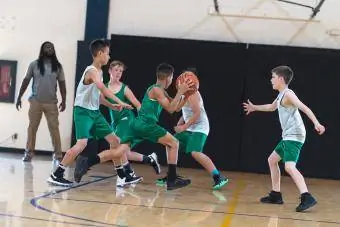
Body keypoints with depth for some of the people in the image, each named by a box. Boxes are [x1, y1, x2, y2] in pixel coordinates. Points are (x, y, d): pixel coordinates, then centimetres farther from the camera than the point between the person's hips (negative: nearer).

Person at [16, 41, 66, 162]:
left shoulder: (58, 66, 5)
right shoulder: (34, 64, 2)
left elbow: (62, 84, 7)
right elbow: (26, 81, 6)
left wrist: (64, 100, 1)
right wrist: (19, 97, 2)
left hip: (51, 102, 0)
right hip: (35, 101, 0)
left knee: (54, 128, -2)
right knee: (32, 127, 4)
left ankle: (58, 154, 1)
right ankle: (29, 153, 10)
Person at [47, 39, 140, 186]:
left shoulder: (99, 72, 12)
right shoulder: (92, 71, -18)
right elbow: (103, 89, -35)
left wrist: (111, 106, 10)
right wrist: (120, 102, -40)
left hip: (94, 112, 10)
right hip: (83, 111, -10)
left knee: (114, 140, 10)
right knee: (82, 143, -24)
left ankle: (122, 176, 18)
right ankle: (56, 175, -16)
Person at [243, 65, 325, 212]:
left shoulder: (288, 94, -13)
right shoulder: (281, 95, 17)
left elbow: (304, 108, -26)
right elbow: (272, 107, 39)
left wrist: (316, 123, -39)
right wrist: (255, 108, 51)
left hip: (294, 137, -11)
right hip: (287, 137, 11)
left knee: (289, 167, -24)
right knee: (272, 160, 20)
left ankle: (307, 198, -33)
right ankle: (276, 195, 25)